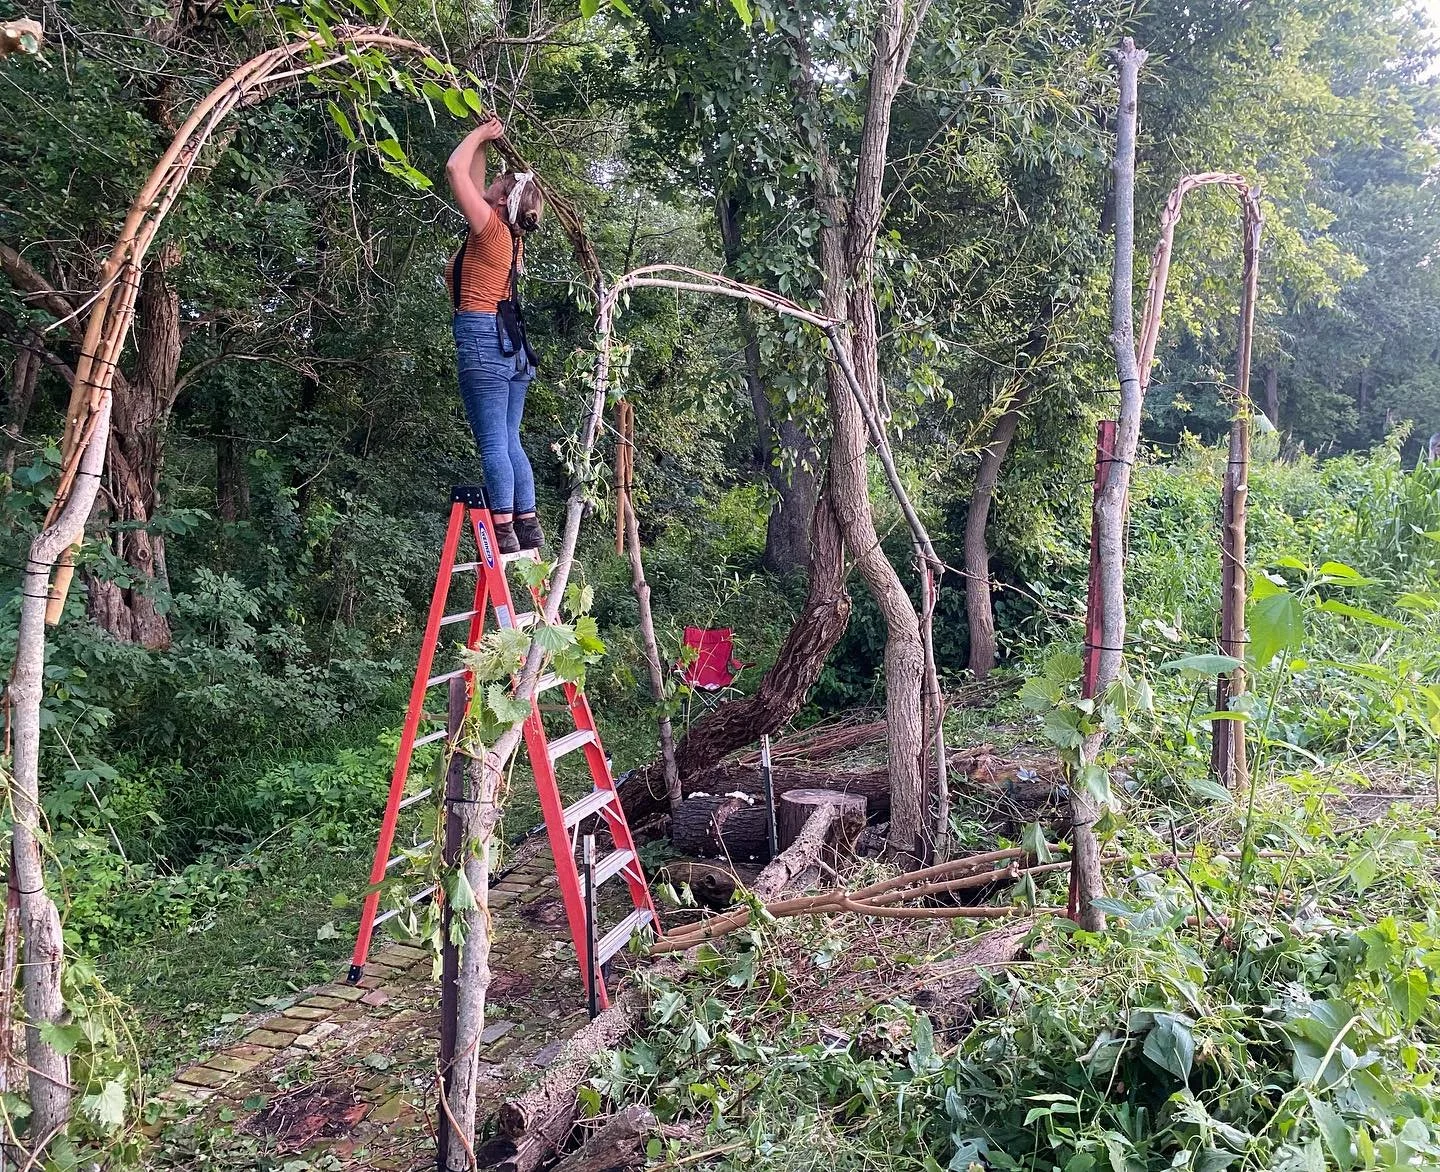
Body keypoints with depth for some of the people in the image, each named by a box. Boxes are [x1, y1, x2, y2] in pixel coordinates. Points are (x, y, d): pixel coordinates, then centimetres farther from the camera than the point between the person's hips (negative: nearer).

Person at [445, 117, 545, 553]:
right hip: (511, 342, 9)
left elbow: (455, 169, -6)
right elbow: (473, 184, 31)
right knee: (509, 442, 10)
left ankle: (504, 537, -12)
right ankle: (529, 531, 9)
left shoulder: (491, 227, -6)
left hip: (483, 338, -9)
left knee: (493, 444, -10)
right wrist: (484, 143, 31)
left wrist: (480, 134, 8)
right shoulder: (509, 236, 15)